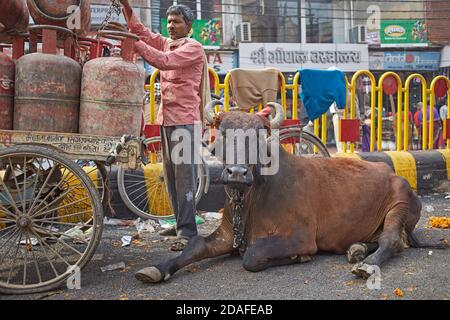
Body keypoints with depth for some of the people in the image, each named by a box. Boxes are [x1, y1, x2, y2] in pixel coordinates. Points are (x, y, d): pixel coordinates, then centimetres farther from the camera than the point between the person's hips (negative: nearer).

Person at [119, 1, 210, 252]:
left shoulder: (194, 48, -6)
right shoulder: (166, 43, 17)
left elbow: (164, 61, -20)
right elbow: (142, 31, 6)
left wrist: (134, 43, -21)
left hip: (185, 120, -8)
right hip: (166, 118, 8)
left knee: (184, 176, -11)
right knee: (171, 175, 11)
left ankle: (187, 231, -10)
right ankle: (181, 223, 21)